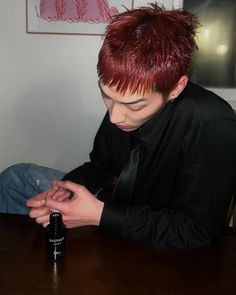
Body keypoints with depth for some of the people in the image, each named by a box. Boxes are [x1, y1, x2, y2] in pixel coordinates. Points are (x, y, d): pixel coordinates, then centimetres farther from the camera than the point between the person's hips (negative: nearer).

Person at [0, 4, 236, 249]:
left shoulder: (213, 127, -33)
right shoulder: (124, 98, -14)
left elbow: (198, 231, -26)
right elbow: (100, 165, 3)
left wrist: (100, 214, -28)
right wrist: (64, 189, -17)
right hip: (114, 204, 6)